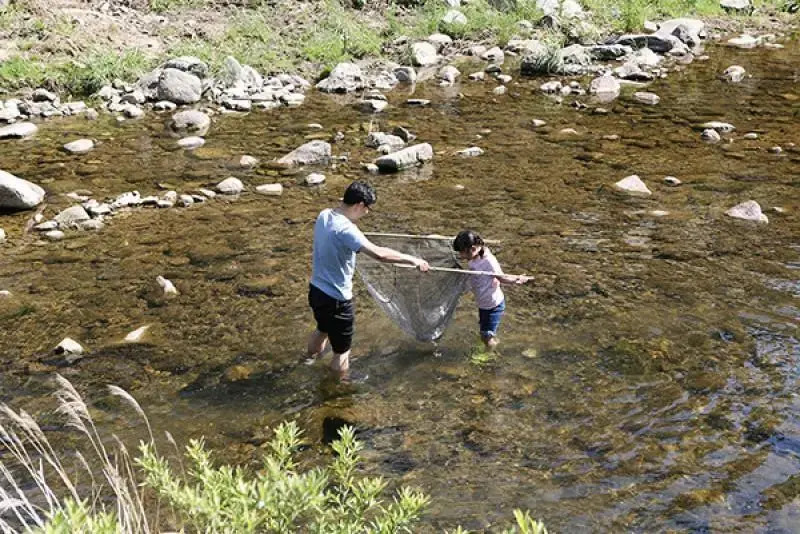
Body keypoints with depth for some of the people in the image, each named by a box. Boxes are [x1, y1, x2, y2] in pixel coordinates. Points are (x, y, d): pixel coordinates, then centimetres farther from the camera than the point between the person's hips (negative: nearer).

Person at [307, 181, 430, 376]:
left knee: (322, 331, 37)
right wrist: (413, 260, -28)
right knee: (342, 353, 7)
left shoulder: (324, 215, -3)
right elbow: (379, 253, -37)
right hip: (336, 299, -10)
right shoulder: (345, 229, -30)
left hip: (316, 290, 10)